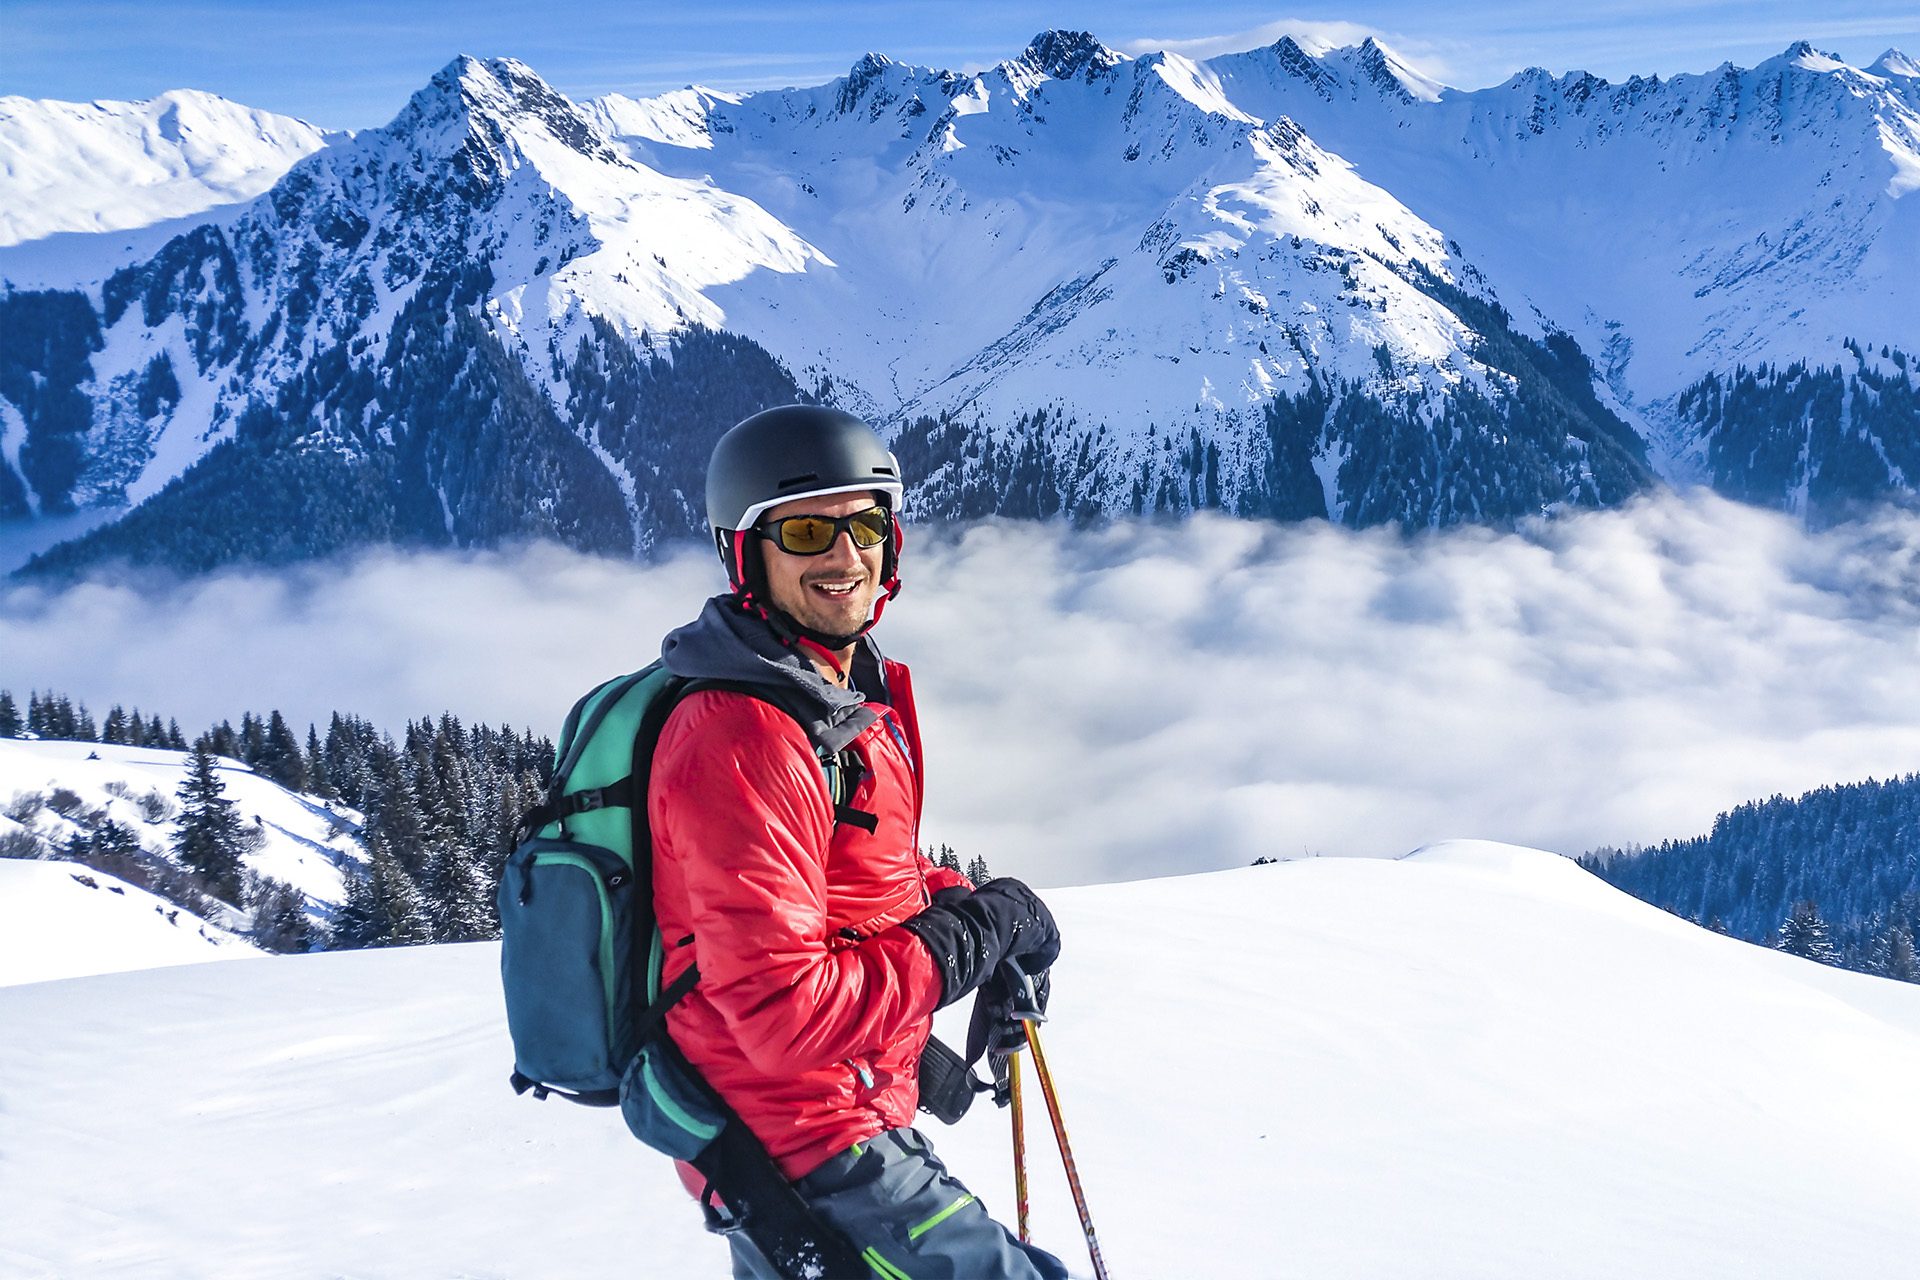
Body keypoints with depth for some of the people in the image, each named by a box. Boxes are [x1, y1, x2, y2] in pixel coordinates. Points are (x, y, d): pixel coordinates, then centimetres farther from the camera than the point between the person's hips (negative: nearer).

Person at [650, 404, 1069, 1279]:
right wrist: (978, 930, -20)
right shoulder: (743, 740, -25)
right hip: (813, 1163, -10)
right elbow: (789, 1015, -29)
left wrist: (974, 904, 1)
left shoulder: (853, 691, 7)